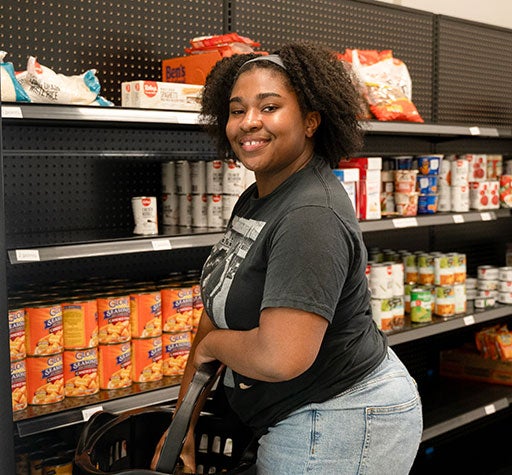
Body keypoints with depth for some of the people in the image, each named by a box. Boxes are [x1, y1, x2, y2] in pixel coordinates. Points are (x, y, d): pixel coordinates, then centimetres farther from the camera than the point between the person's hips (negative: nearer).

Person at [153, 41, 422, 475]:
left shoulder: (311, 217, -25)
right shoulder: (254, 200, 6)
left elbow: (279, 358, -33)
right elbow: (220, 306, 9)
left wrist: (210, 345, -13)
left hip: (341, 429, -9)